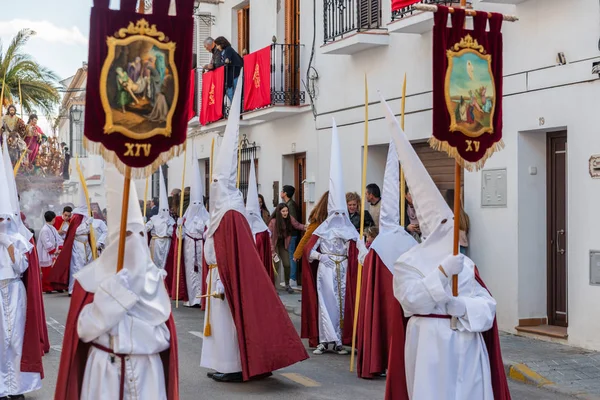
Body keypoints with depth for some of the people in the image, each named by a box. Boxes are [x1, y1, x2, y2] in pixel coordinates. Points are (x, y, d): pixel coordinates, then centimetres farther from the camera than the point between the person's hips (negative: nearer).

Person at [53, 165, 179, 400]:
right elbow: (85, 329, -13)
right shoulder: (90, 279, -4)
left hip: (147, 369, 3)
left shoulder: (154, 277, 4)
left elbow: (164, 334, 2)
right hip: (104, 371, -2)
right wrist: (115, 290, -18)